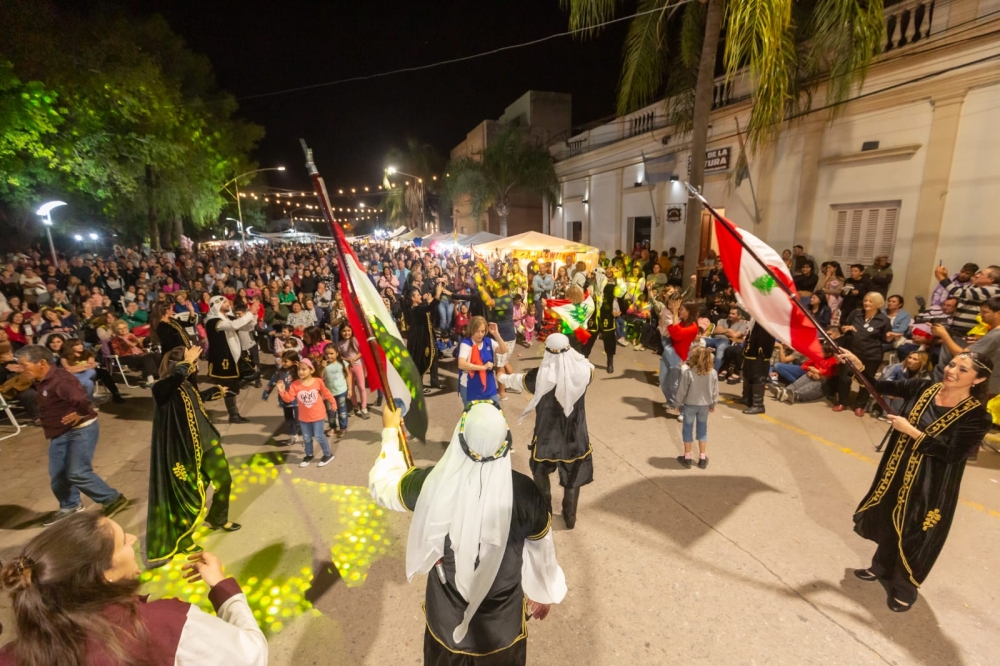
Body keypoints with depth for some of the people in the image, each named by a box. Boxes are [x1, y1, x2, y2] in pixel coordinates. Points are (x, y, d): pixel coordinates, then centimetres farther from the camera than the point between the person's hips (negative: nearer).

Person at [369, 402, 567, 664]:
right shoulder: (524, 492, -28)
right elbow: (541, 551, -10)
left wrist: (390, 431, 7)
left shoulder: (430, 484, -28)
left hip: (446, 617, 1)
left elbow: (382, 485, -6)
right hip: (502, 620, 0)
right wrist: (544, 594, 10)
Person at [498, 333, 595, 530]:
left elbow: (517, 380, 1)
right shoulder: (582, 371, -17)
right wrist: (571, 352, 8)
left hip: (547, 437, -1)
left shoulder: (540, 376, -21)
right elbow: (590, 367, 10)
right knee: (573, 477, 22)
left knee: (541, 472, 27)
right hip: (576, 436, 1)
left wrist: (502, 377, 22)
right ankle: (570, 518, 35)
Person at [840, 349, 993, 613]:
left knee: (914, 538, 10)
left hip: (930, 488, -5)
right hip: (896, 473, 5)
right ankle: (881, 569, 46)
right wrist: (859, 366, -17)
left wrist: (910, 430, -25)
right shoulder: (924, 388, -5)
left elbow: (952, 453, -23)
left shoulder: (977, 416, -18)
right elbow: (884, 386, -3)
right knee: (888, 523, 22)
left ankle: (904, 590, 34)